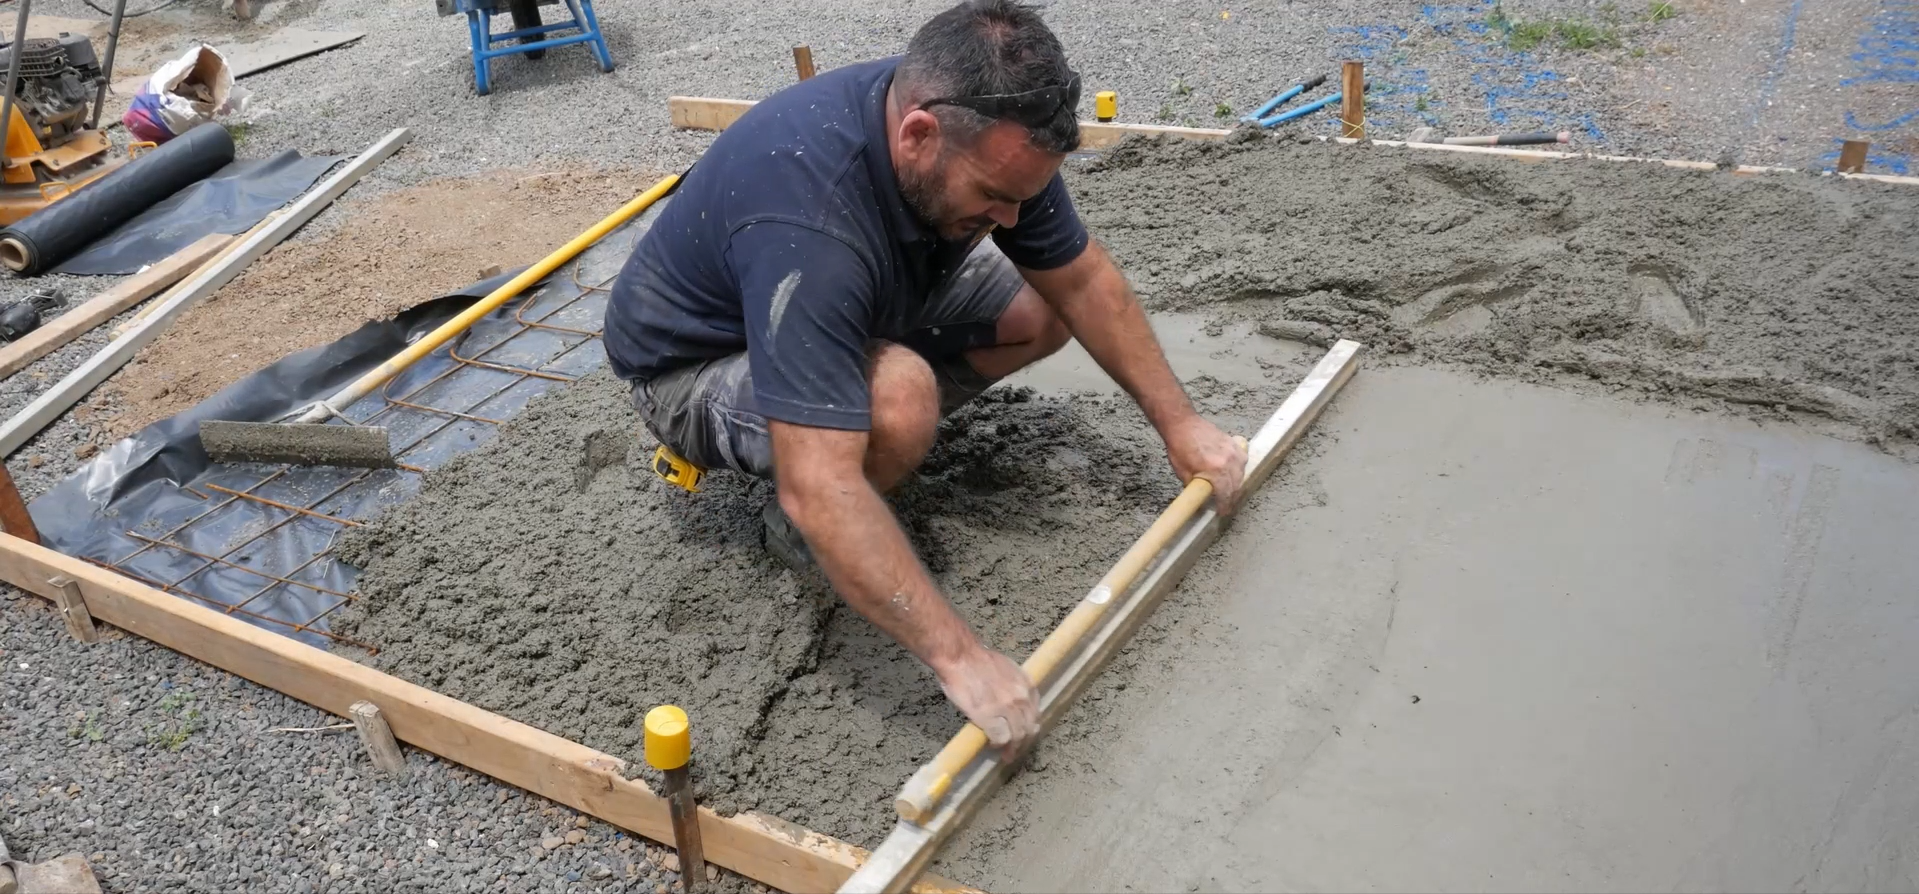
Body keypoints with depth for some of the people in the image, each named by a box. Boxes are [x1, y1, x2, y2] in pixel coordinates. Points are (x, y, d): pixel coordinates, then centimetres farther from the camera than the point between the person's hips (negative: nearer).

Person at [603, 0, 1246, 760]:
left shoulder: (982, 137, -19)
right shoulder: (810, 220, -42)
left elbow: (1084, 281, -4)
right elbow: (822, 493, -45)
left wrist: (1179, 424, -4)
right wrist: (960, 657, -45)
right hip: (694, 364, -7)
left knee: (1042, 311, -6)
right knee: (899, 404, -36)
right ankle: (794, 531, -5)